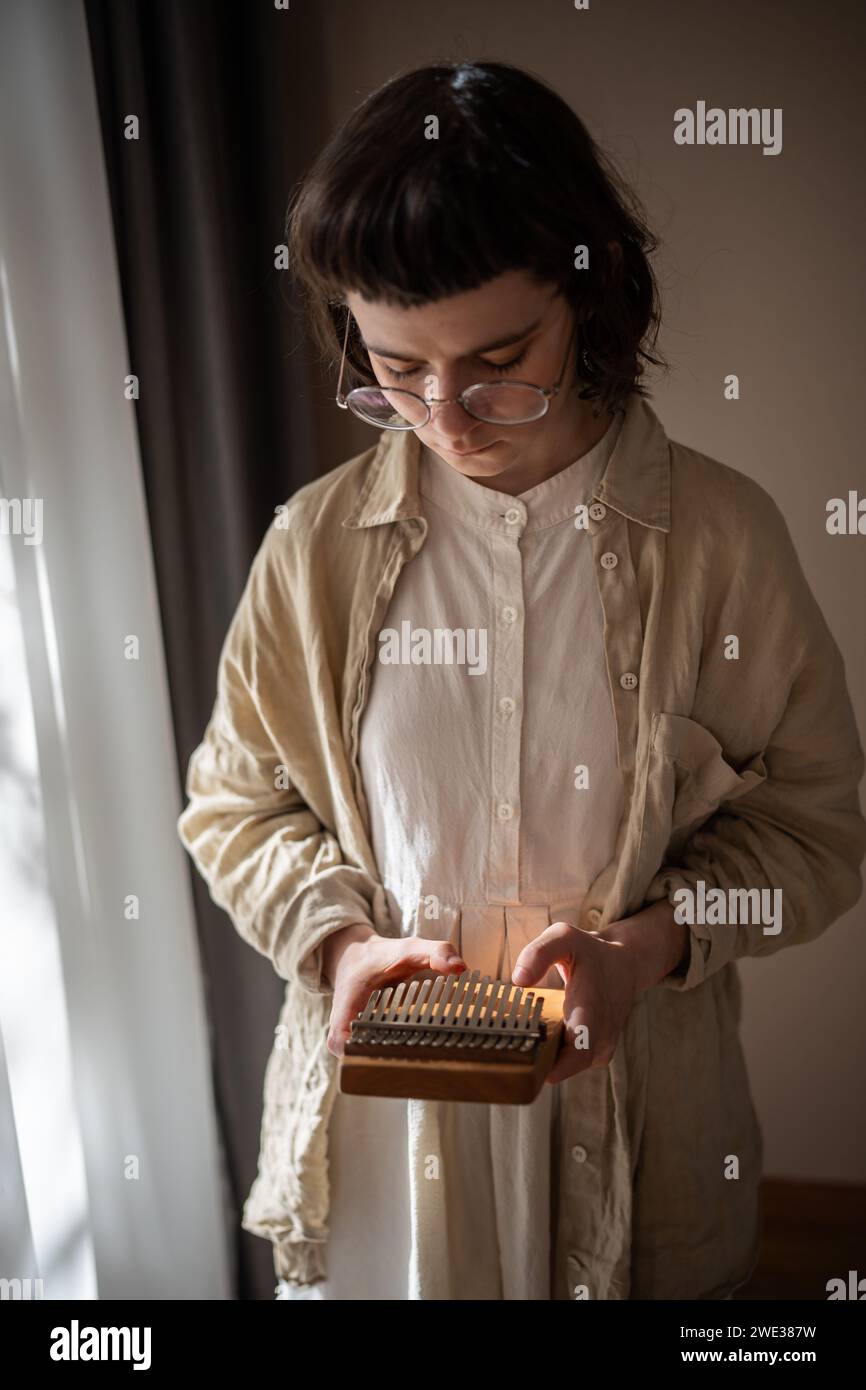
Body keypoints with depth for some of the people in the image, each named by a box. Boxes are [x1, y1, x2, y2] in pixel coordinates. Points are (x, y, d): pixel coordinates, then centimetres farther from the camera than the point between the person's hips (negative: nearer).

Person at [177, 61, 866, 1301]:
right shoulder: (318, 545, -7)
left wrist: (644, 946, -19)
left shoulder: (719, 535, -11)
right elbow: (234, 802, 4)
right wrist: (338, 938, -13)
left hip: (631, 1119, 0)